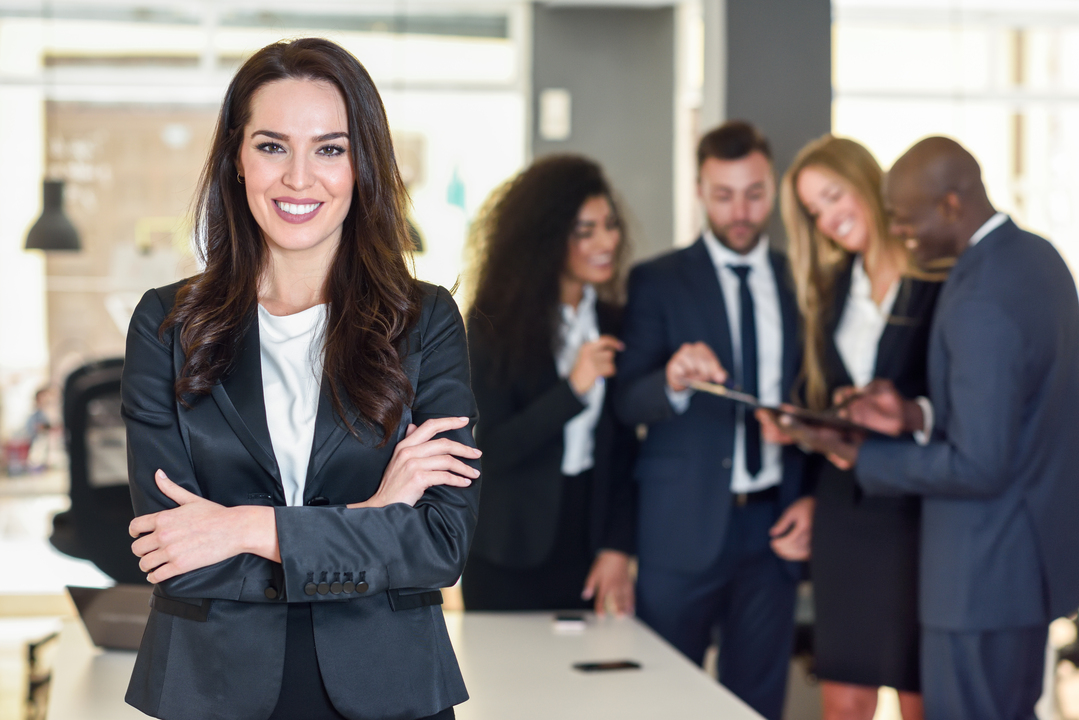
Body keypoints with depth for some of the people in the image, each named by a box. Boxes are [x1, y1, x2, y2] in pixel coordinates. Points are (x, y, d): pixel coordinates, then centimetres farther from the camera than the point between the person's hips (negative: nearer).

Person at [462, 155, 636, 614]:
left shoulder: (610, 324, 6)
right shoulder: (495, 325, -7)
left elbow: (621, 447, 6)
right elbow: (492, 449, -14)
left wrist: (617, 546, -2)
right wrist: (573, 389, -23)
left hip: (582, 544, 4)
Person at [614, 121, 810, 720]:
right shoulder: (657, 282, 1)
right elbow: (627, 405, -5)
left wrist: (813, 498, 1)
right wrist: (672, 381, -26)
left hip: (773, 526, 3)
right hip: (685, 527, -2)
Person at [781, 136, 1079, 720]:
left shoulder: (981, 303, -26)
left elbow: (978, 467, -25)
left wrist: (860, 457, -14)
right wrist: (918, 416, 1)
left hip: (985, 573, -10)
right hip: (1032, 548, 10)